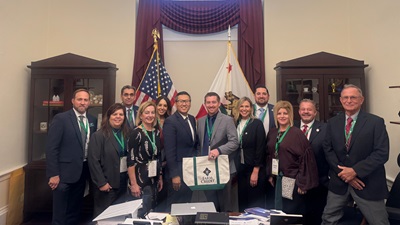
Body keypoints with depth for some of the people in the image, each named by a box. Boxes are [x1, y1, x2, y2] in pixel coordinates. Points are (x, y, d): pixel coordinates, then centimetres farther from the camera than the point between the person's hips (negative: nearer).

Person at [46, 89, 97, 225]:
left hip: (83, 171, 5)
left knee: (75, 211, 19)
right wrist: (53, 174, -15)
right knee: (60, 214, 7)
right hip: (64, 172, -5)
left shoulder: (93, 120, 6)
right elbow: (51, 148, -12)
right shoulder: (61, 118, -10)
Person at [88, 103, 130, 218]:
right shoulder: (98, 136, -11)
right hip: (107, 183, -5)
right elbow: (93, 161, -14)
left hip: (124, 181, 5)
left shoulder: (127, 134, 6)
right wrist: (101, 183, -15)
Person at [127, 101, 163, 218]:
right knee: (142, 214, 2)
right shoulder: (136, 133, -14)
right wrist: (133, 184, -18)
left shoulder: (156, 132, 6)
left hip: (154, 179, 7)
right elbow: (130, 160, -16)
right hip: (140, 179, -7)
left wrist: (160, 177, 13)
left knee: (152, 212, 17)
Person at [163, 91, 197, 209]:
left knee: (187, 203, 19)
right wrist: (174, 175, -17)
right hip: (178, 172, -7)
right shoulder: (170, 122, -14)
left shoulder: (192, 119, 9)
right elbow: (169, 150, -17)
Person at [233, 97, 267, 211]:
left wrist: (255, 171, -13)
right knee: (241, 201, 12)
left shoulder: (257, 123, -6)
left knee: (255, 202, 5)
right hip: (239, 168, 4)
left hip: (253, 169, -4)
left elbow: (260, 148, -10)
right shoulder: (235, 123, 6)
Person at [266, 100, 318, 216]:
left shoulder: (297, 133, -13)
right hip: (278, 178, 6)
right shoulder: (272, 133, 5)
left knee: (292, 213, 7)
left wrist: (302, 182, -16)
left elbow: (305, 158, -15)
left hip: (293, 180, -5)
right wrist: (271, 174, 11)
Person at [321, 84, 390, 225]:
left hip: (368, 182, -2)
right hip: (339, 180, 3)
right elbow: (328, 150, 1)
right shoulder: (332, 123, 4)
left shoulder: (376, 122, -6)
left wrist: (355, 170, -18)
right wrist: (343, 172, -10)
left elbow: (382, 153, -13)